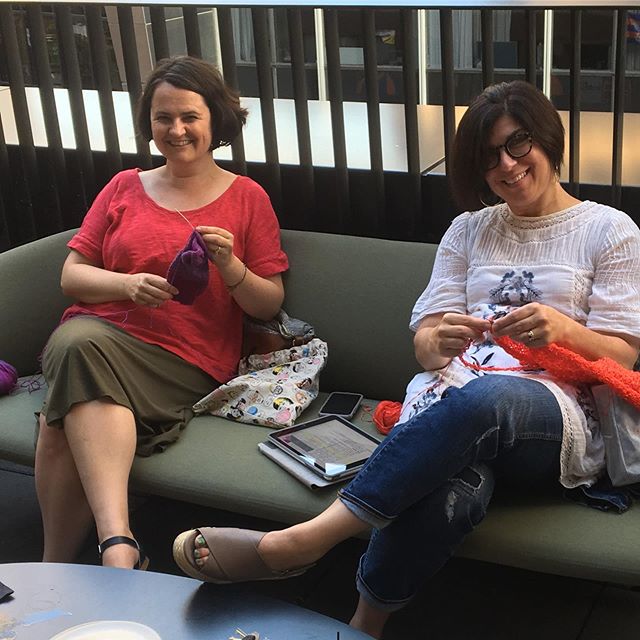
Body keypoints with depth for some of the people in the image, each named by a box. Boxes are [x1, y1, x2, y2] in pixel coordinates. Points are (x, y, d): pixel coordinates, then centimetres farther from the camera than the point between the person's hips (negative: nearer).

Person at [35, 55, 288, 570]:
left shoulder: (247, 198, 14)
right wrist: (127, 284, -6)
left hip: (184, 360, -2)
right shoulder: (125, 188, 21)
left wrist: (229, 266, -10)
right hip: (99, 330, 3)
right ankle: (119, 544, -45)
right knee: (79, 343, -37)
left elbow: (270, 306, 11)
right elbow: (71, 274, 15)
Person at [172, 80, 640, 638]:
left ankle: (304, 539, -38)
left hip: (559, 421, -2)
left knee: (484, 397, -41)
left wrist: (564, 330, -16)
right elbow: (424, 345, 15)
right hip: (452, 399, 2)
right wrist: (439, 341, -11)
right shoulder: (469, 230, 22)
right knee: (450, 492, -39)